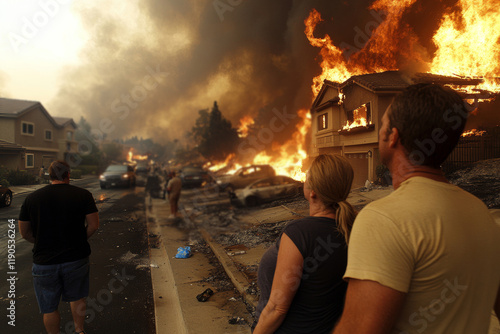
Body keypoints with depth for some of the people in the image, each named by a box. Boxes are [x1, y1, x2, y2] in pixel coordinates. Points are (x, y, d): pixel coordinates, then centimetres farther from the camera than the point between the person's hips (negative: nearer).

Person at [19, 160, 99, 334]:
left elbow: (24, 232, 4)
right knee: (77, 298, 24)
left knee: (49, 307, 18)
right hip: (76, 258, 0)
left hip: (44, 261, 0)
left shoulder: (31, 198, -3)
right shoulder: (83, 194, -9)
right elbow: (93, 225, -9)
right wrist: (78, 241, 7)